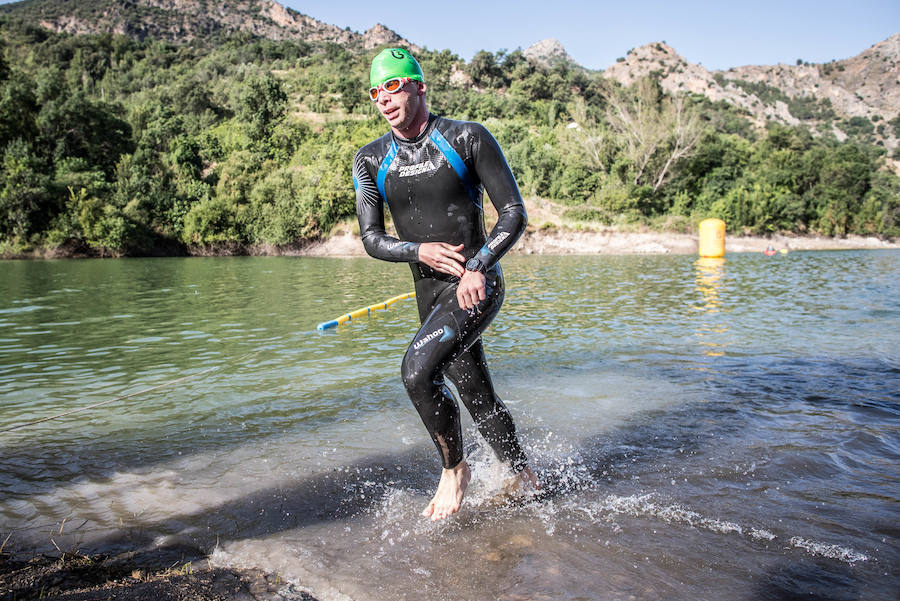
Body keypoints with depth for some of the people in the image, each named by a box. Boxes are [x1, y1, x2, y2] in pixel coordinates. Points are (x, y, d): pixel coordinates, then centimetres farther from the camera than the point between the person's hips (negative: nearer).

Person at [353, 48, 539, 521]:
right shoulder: (370, 161, 5)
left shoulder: (467, 138, -5)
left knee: (417, 371, -24)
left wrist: (476, 267, -21)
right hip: (431, 294, 5)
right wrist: (419, 250, -16)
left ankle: (454, 469, 0)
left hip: (478, 284, -5)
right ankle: (523, 477, 35)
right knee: (478, 397, 11)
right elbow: (372, 239, 4)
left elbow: (514, 214, -7)